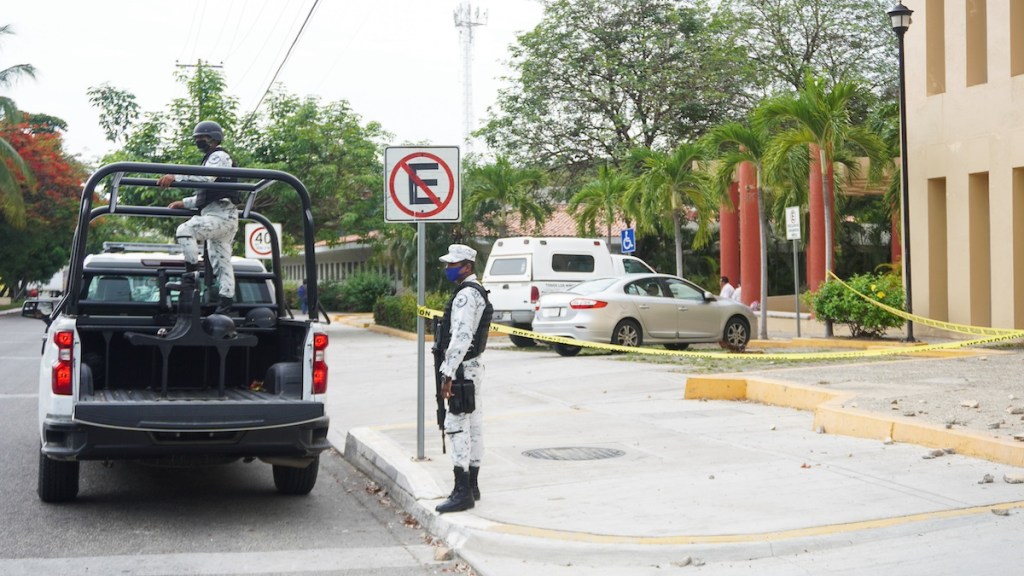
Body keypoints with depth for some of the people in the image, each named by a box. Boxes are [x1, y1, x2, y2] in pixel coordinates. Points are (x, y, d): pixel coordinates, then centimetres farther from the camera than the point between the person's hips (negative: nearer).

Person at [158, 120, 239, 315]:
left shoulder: (219, 156, -3)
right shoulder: (211, 159, 30)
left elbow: (205, 177, -25)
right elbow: (205, 195, 31)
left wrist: (175, 177, -33)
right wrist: (185, 203, 18)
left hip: (221, 216, -11)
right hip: (219, 217, 11)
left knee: (185, 231, -25)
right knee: (221, 261, 8)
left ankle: (192, 271, -26)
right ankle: (226, 301, 7)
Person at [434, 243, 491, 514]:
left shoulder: (466, 295, -16)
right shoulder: (476, 292, 17)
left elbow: (461, 337, -25)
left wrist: (448, 374, -24)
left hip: (462, 370, -11)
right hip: (473, 367, 11)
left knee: (457, 427, -11)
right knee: (473, 426, 13)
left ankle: (462, 491, -13)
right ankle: (472, 486, 20)